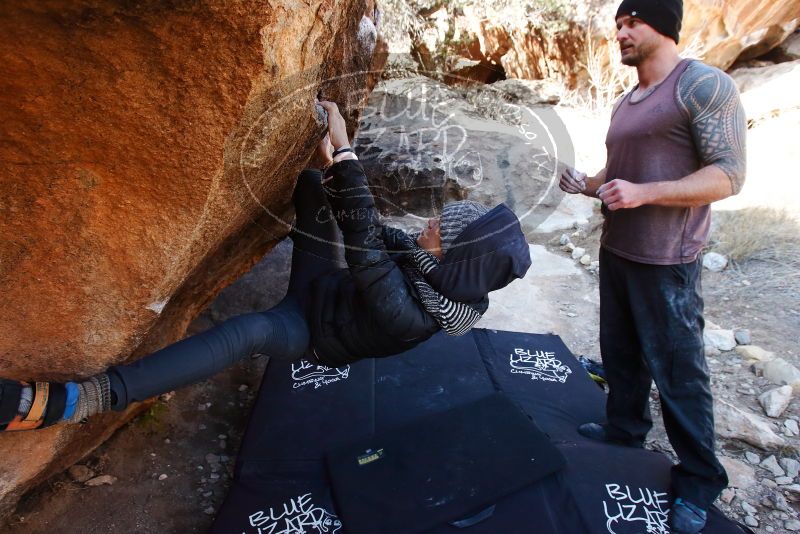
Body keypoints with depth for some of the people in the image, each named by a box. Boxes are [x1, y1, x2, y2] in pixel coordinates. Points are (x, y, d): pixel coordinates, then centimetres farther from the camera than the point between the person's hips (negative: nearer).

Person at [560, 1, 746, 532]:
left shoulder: (704, 84, -11)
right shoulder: (626, 103, 14)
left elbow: (729, 175, -17)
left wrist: (642, 193, -26)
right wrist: (586, 184, 3)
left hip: (665, 264, -8)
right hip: (615, 253, 8)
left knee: (678, 373, 3)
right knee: (621, 354, 19)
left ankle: (699, 482, 21)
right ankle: (624, 430, 39)